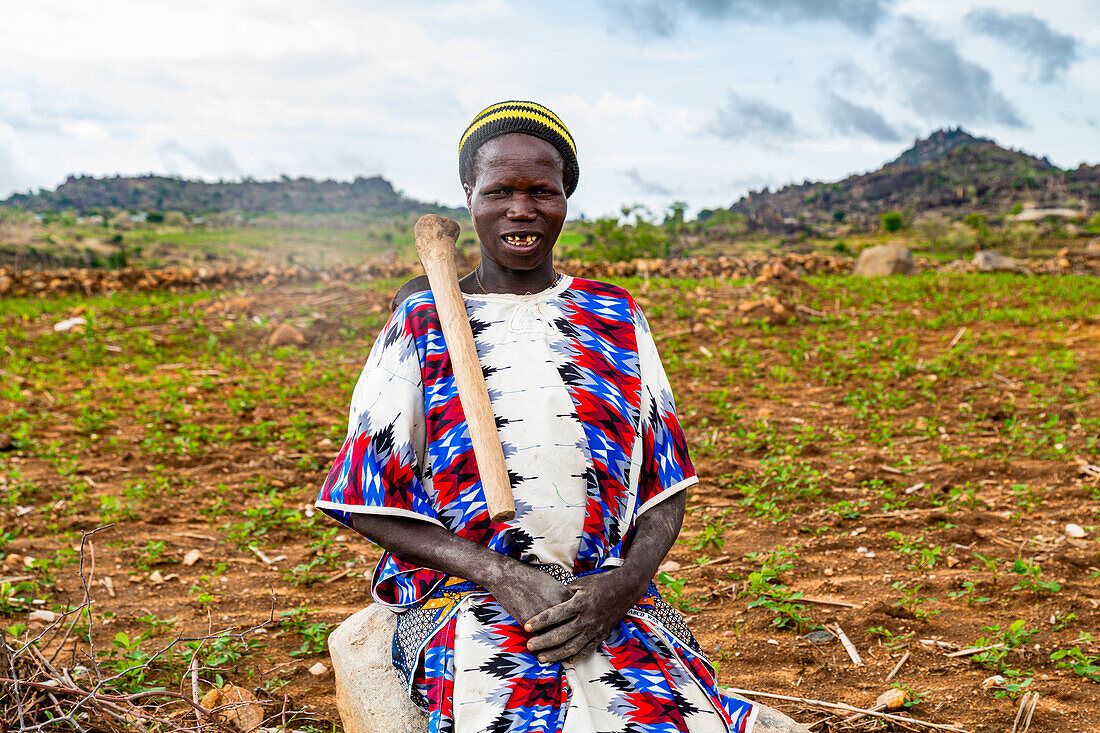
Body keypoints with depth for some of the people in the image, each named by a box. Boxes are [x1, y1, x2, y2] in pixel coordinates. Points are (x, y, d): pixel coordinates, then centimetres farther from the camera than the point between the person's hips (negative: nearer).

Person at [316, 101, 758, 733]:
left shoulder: (620, 319, 13)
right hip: (462, 598, -2)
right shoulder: (422, 324, 6)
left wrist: (623, 583, -10)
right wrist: (500, 575, -12)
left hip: (611, 598, 2)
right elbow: (371, 505, 2)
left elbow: (665, 486, 11)